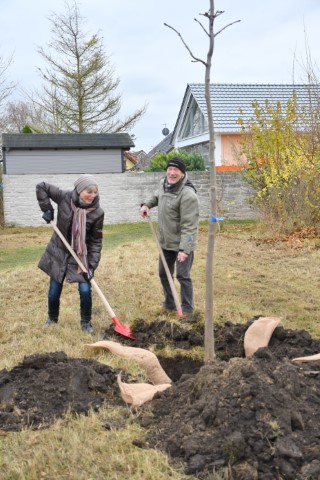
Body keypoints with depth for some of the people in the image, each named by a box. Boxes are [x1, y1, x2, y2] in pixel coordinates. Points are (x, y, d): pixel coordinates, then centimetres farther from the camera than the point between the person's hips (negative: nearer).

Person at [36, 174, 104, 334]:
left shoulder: (97, 213, -19)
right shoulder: (65, 197, -18)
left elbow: (96, 240, -13)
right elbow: (41, 187, -6)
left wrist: (92, 264, -20)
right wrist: (47, 209, -14)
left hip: (81, 255, -1)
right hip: (58, 252, 1)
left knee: (85, 290, -9)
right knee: (54, 291, 12)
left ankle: (86, 322, 16)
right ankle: (52, 318, 39)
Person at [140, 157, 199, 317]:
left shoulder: (188, 195, -27)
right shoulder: (163, 184, 0)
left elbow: (189, 226, -28)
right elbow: (157, 196, 25)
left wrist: (184, 249, -32)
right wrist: (147, 204, 5)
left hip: (182, 244, -8)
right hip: (165, 242, 8)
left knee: (183, 276, -1)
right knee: (164, 273, 19)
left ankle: (187, 310, 14)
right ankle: (169, 303, 36)